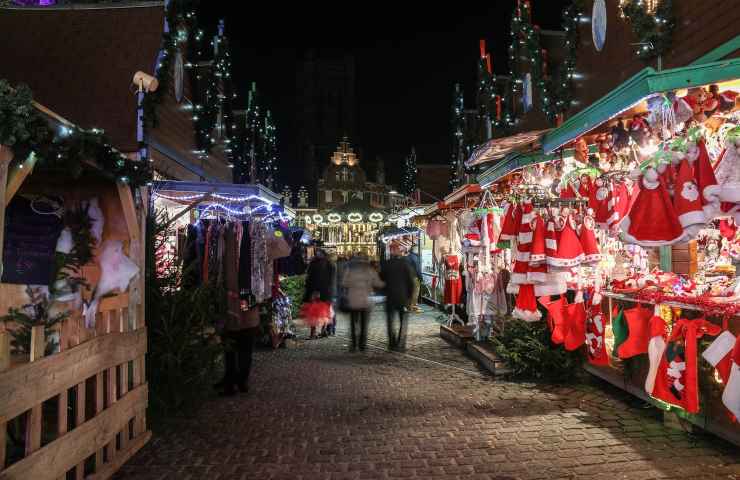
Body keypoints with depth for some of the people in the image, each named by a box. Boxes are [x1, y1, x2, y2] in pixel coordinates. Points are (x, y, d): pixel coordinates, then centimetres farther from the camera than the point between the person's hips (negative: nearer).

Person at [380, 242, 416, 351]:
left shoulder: (386, 264, -4)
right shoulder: (405, 263, -6)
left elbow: (381, 279, 5)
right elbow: (411, 280, -4)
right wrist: (410, 294, 5)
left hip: (390, 297, 1)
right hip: (403, 297, -1)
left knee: (390, 321, 13)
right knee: (403, 321, 7)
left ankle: (392, 343, 11)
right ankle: (400, 344, 2)